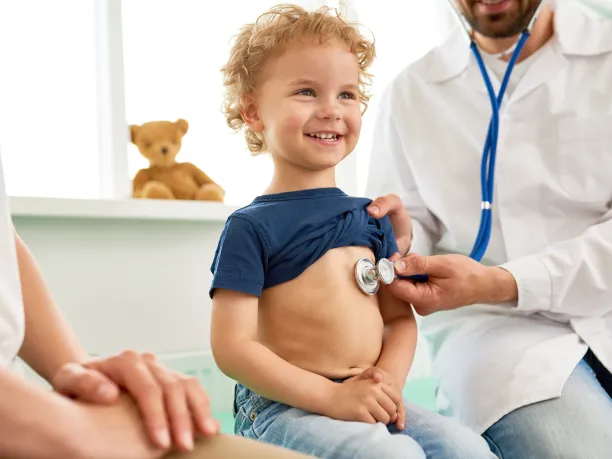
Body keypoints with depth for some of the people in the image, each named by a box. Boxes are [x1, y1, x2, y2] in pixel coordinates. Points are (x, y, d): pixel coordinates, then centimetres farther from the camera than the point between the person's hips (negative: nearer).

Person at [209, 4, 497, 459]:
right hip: (281, 406, -6)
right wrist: (331, 395, -19)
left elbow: (399, 317, 13)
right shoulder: (250, 227, -8)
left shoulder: (372, 218, 11)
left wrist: (390, 378, -7)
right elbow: (232, 345, -13)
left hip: (367, 401, 6)